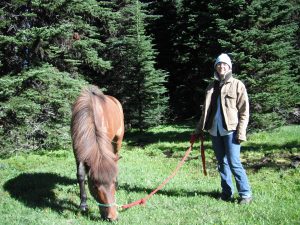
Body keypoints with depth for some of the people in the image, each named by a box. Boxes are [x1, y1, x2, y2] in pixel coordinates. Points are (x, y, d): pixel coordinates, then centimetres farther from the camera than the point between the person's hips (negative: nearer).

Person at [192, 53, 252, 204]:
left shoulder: (237, 85, 1)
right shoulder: (211, 87, 15)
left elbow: (244, 111, -5)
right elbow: (206, 111, 19)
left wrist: (241, 133, -13)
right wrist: (198, 131, 14)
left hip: (230, 130, -5)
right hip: (215, 131, 5)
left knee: (234, 162, -9)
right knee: (222, 163, 9)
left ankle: (245, 194, 1)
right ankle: (227, 193, 19)